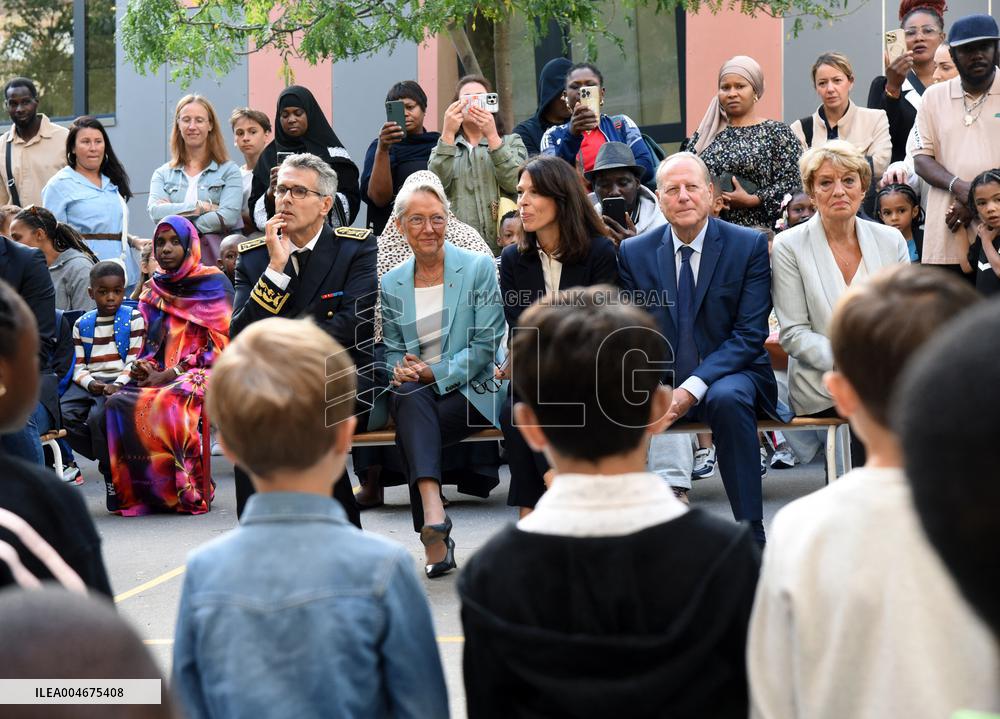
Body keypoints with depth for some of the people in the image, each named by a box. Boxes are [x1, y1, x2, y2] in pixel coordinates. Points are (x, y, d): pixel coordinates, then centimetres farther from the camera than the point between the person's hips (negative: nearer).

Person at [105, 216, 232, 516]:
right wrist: (145, 366, -3)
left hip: (202, 374, -5)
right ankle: (137, 491, -20)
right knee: (118, 402, -25)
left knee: (173, 402, -38)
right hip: (159, 376, 5)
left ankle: (190, 492, -28)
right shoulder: (154, 290, 19)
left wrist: (167, 375, -13)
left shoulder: (213, 284, 1)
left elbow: (218, 345, -6)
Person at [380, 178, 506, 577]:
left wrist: (434, 373, -15)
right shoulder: (391, 284, 13)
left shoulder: (479, 268, 2)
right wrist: (401, 371, -10)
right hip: (415, 394, 3)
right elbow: (392, 350, 15)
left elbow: (485, 345, -4)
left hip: (470, 391, -3)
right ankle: (433, 513, -49)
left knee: (410, 425, -32)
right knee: (408, 395, -35)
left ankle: (433, 538, -32)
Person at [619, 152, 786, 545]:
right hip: (661, 382, 2)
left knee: (727, 398, -37)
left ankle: (751, 534, -29)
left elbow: (750, 334, -8)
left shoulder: (749, 245, -2)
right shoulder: (634, 252, 7)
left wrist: (693, 387, -21)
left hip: (729, 376, -2)